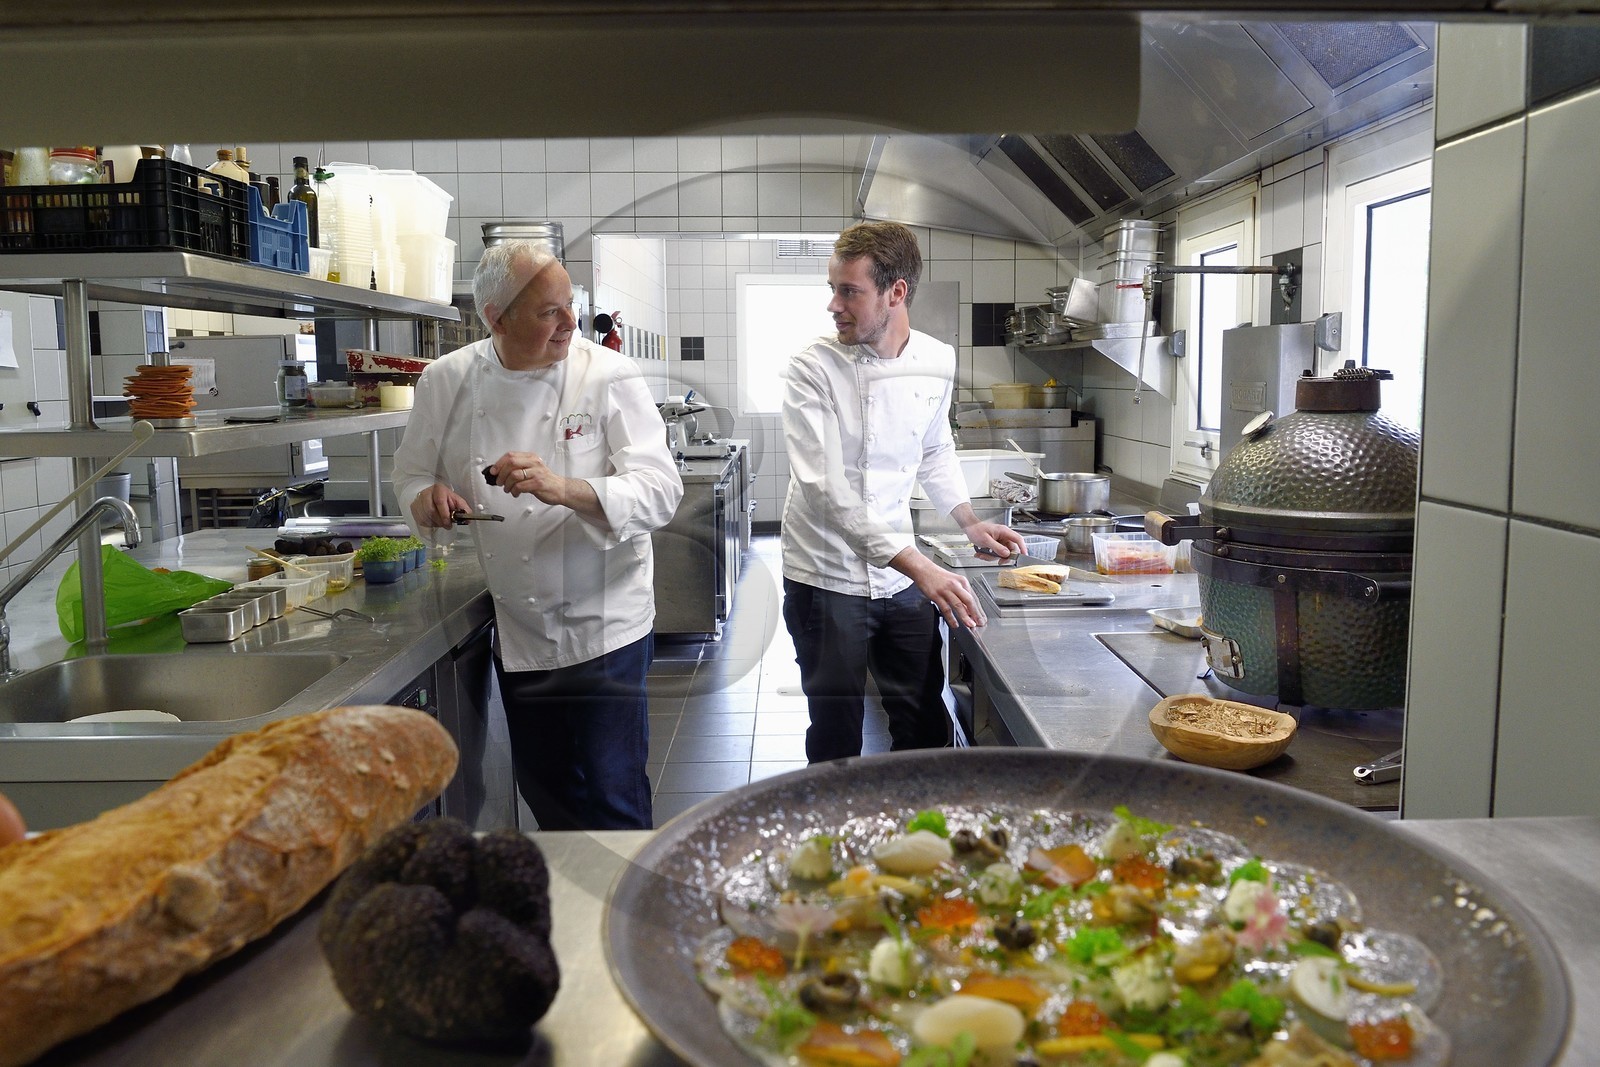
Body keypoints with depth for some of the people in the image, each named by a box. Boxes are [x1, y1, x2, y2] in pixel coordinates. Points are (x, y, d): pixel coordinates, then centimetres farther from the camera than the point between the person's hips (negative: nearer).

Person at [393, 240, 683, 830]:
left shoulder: (608, 376, -12)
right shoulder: (448, 380, -2)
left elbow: (661, 490, -19)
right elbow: (413, 472, 11)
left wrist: (563, 488, -35)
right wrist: (428, 499, -13)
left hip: (602, 624, -4)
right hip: (517, 630, 4)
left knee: (613, 800, 1)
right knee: (545, 791, 18)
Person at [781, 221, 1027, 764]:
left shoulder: (937, 362, 0)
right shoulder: (815, 369, -15)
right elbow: (826, 488, -24)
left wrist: (969, 522, 4)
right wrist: (919, 567, -31)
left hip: (903, 576, 5)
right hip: (827, 577, -4)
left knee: (925, 724, 13)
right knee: (837, 733, 5)